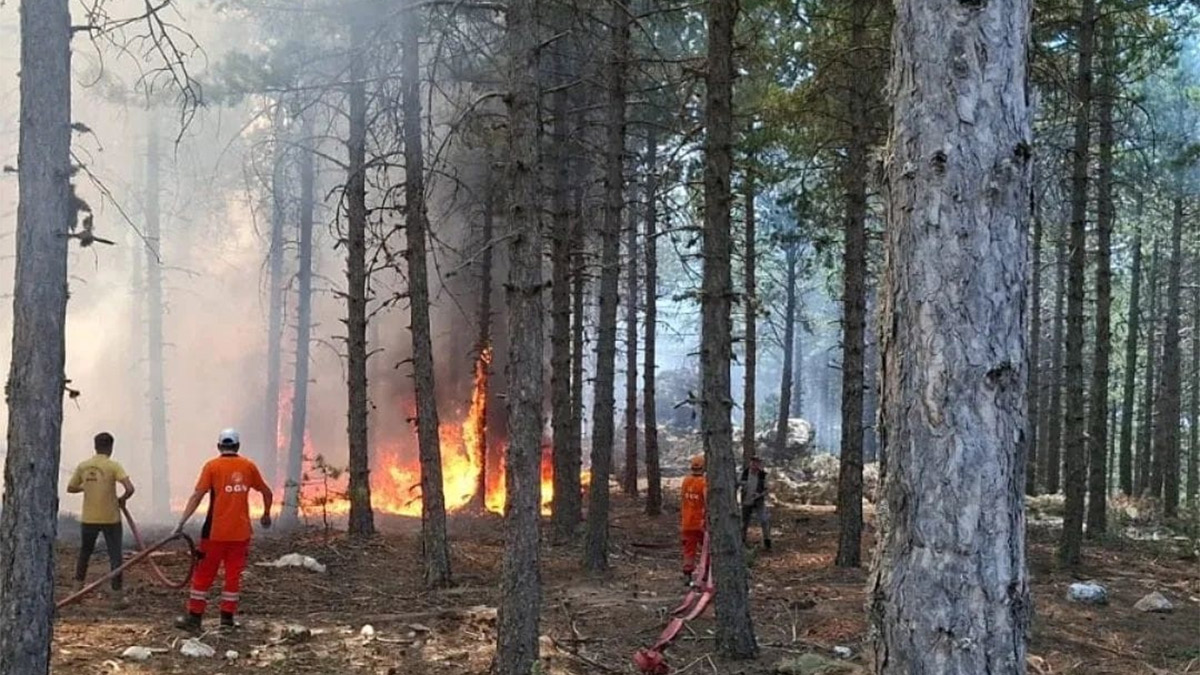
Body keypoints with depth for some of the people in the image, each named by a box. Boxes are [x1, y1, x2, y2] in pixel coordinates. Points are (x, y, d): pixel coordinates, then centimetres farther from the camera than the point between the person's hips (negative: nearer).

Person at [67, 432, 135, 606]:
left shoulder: (82, 466, 0)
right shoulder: (113, 466, -11)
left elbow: (70, 488, 11)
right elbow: (130, 488, -21)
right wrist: (122, 499, -1)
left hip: (88, 518, 4)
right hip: (111, 519, -4)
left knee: (84, 553, 21)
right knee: (115, 556, 4)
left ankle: (78, 589, 27)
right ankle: (117, 595, 4)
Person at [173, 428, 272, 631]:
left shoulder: (212, 466, -4)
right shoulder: (248, 466, 4)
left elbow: (197, 496, -11)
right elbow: (267, 492, 12)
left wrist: (182, 523, -12)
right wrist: (266, 514, 28)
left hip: (215, 531, -2)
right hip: (240, 531, 2)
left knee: (204, 573, 6)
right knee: (233, 574, 9)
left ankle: (194, 616, 9)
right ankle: (227, 617, 10)